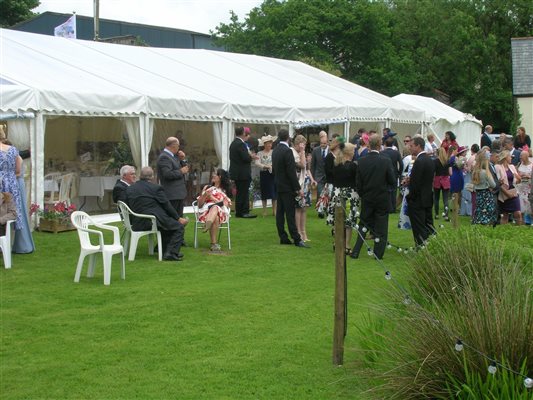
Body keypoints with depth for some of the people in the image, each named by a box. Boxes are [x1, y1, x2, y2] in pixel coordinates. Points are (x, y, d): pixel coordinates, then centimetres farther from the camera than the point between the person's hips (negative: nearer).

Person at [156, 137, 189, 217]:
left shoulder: (173, 156, 16)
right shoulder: (164, 157, -14)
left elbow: (184, 168, 21)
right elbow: (167, 174, -26)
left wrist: (182, 160, 5)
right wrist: (181, 171, -15)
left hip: (179, 194, 10)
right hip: (172, 195, -10)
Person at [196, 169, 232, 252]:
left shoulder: (225, 191, 18)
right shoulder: (207, 188, 22)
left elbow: (225, 205, 2)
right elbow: (199, 205, 16)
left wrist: (212, 198, -4)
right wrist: (205, 195, -2)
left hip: (221, 213, 0)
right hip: (206, 211, 0)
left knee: (215, 208, -37)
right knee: (215, 218, -36)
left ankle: (208, 224, -61)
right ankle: (214, 243, -45)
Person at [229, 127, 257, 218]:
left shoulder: (233, 143, 13)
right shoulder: (240, 144, -19)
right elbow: (246, 158, -23)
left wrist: (250, 156, 10)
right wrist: (251, 156, -3)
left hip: (236, 172, 10)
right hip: (243, 173, -10)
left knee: (240, 193, 14)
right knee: (244, 193, -4)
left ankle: (238, 212, 18)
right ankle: (244, 212, -2)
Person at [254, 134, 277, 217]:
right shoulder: (260, 153, 2)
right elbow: (257, 163, -10)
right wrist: (265, 166, -23)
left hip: (273, 174, 0)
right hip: (263, 174, 0)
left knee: (274, 192, 1)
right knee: (264, 192, 5)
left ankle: (274, 210, 10)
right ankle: (264, 211, 14)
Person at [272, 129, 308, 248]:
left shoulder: (275, 151, 9)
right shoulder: (287, 151, -17)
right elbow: (291, 172, -19)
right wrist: (298, 188, -16)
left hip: (278, 186, 9)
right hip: (287, 187, -9)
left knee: (280, 212, 8)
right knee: (290, 213, -8)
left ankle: (283, 238, 11)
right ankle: (297, 239, -8)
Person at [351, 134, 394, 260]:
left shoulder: (362, 161, -7)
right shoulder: (386, 161, -15)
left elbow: (358, 183, -2)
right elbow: (393, 180, -10)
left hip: (367, 199, 2)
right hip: (382, 199, -2)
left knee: (364, 224, 15)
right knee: (381, 227, 8)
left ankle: (355, 252, 11)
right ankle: (378, 254, 12)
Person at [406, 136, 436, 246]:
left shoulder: (419, 161, -19)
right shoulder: (430, 160, 10)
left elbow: (415, 183, -21)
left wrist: (409, 198, -9)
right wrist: (411, 180, 8)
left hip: (418, 200, -9)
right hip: (428, 199, 9)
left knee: (419, 230, -3)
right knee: (428, 226, 14)